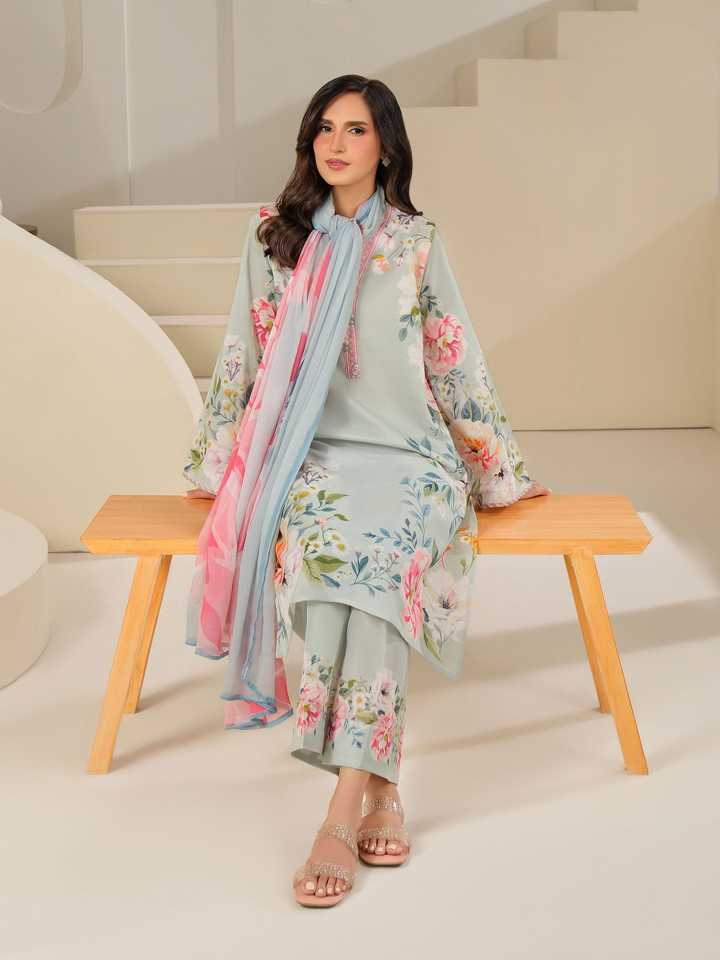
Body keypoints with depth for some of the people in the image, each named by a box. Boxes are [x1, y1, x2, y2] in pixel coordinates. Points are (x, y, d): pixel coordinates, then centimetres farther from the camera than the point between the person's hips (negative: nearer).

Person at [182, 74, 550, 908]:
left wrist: (500, 466, 15)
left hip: (411, 454, 0)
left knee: (380, 552, -34)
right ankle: (377, 784, -33)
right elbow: (243, 354, 14)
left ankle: (345, 808, -38)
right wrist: (214, 465, 16)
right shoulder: (272, 237, 10)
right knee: (330, 541, -36)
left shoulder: (417, 241, 10)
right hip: (315, 452, 1)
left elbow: (456, 360, 13)